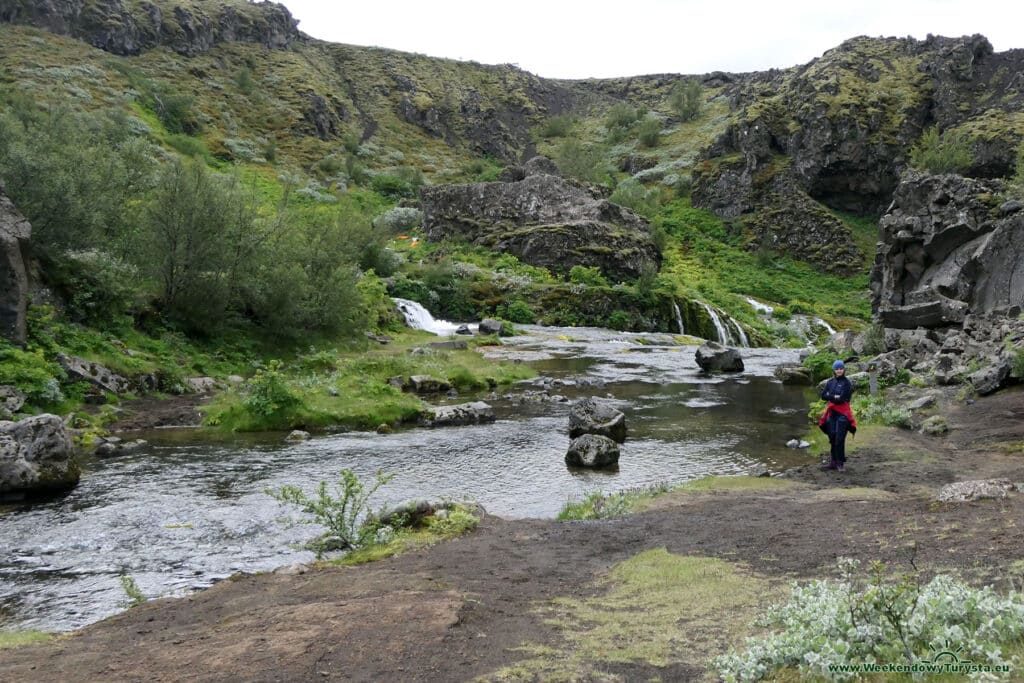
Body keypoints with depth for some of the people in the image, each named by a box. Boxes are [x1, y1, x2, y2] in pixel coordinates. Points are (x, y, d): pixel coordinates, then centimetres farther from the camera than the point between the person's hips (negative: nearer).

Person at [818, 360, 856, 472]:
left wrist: (830, 397, -5)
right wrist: (834, 397, -10)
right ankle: (834, 462, 18)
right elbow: (823, 395, 3)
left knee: (840, 439, -8)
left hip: (843, 413, -6)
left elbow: (842, 399, -15)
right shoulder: (830, 382, 10)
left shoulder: (847, 383, -7)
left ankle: (841, 463, 0)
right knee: (832, 438, 9)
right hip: (832, 412, 6)